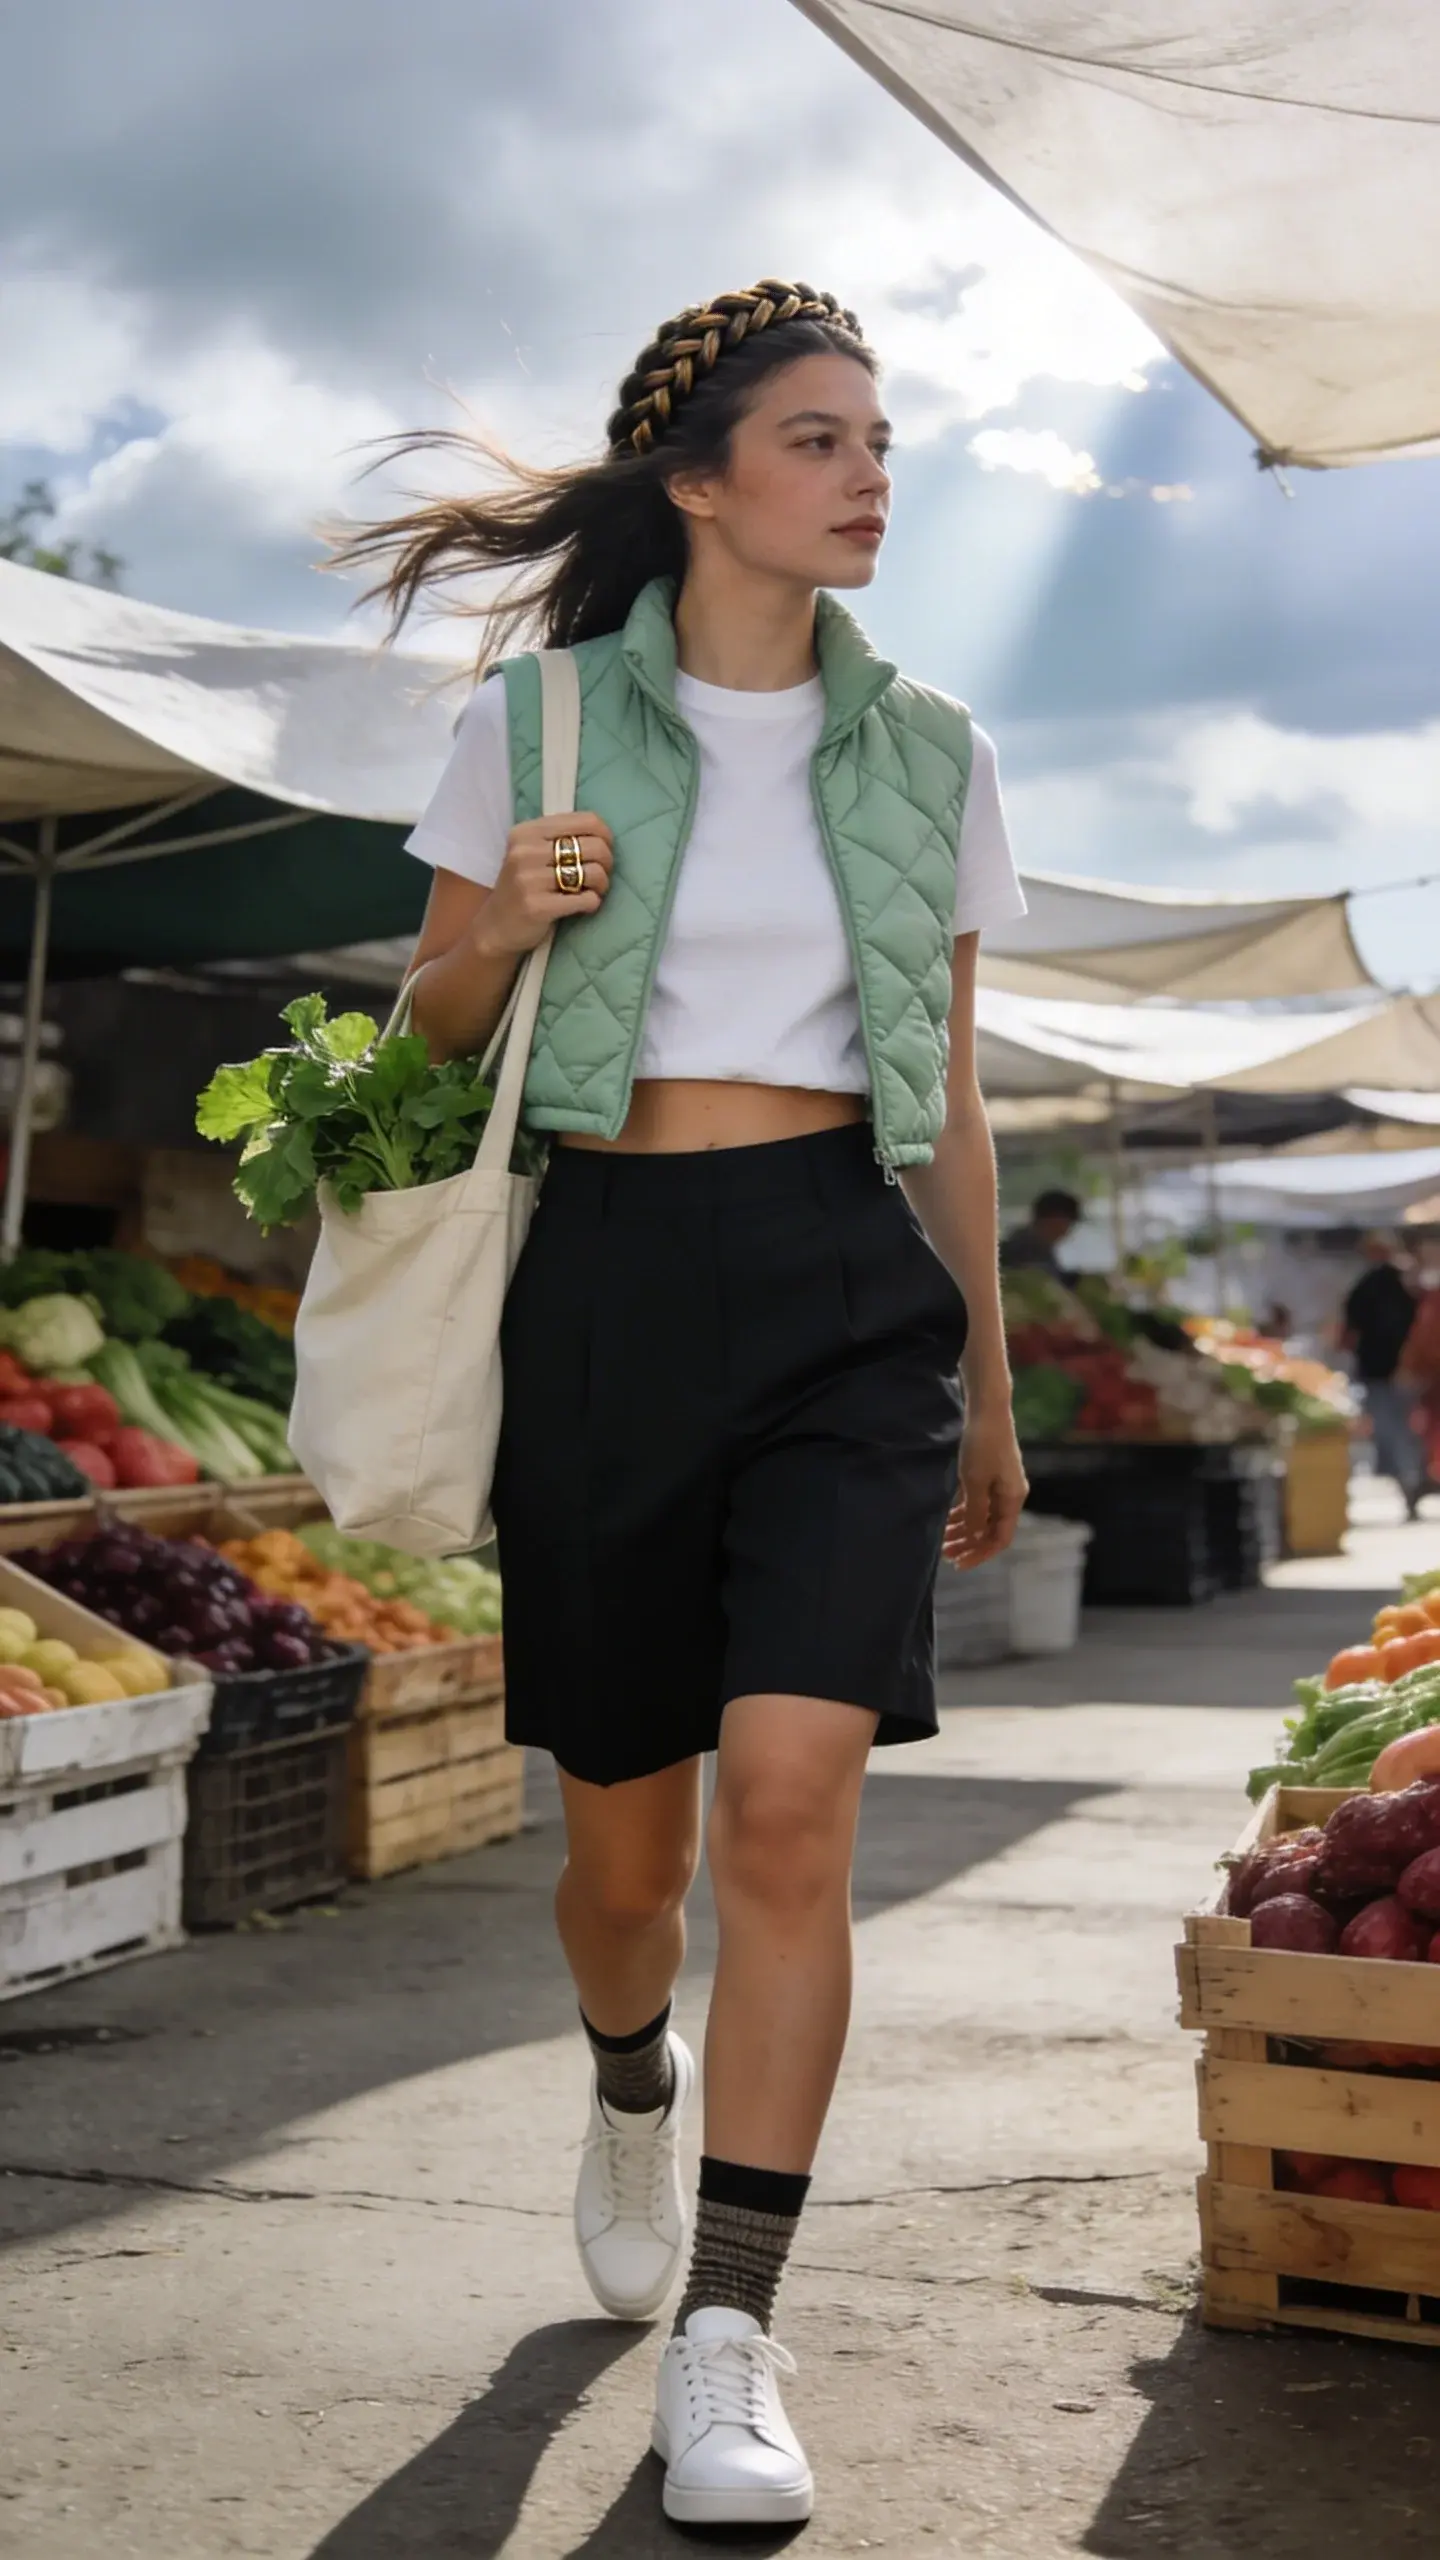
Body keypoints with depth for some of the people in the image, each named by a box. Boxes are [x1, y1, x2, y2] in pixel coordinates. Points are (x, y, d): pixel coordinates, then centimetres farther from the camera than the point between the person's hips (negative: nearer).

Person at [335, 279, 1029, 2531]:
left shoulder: (925, 754, 9)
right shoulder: (541, 722, 3)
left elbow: (947, 1100, 14)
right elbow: (431, 1037, 10)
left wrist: (990, 1390, 15)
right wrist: (503, 927, -12)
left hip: (847, 1286, 1)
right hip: (607, 1282, 0)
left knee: (791, 1806, -16)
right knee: (628, 1835, 9)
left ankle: (726, 2346, -4)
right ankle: (636, 2089, 44)